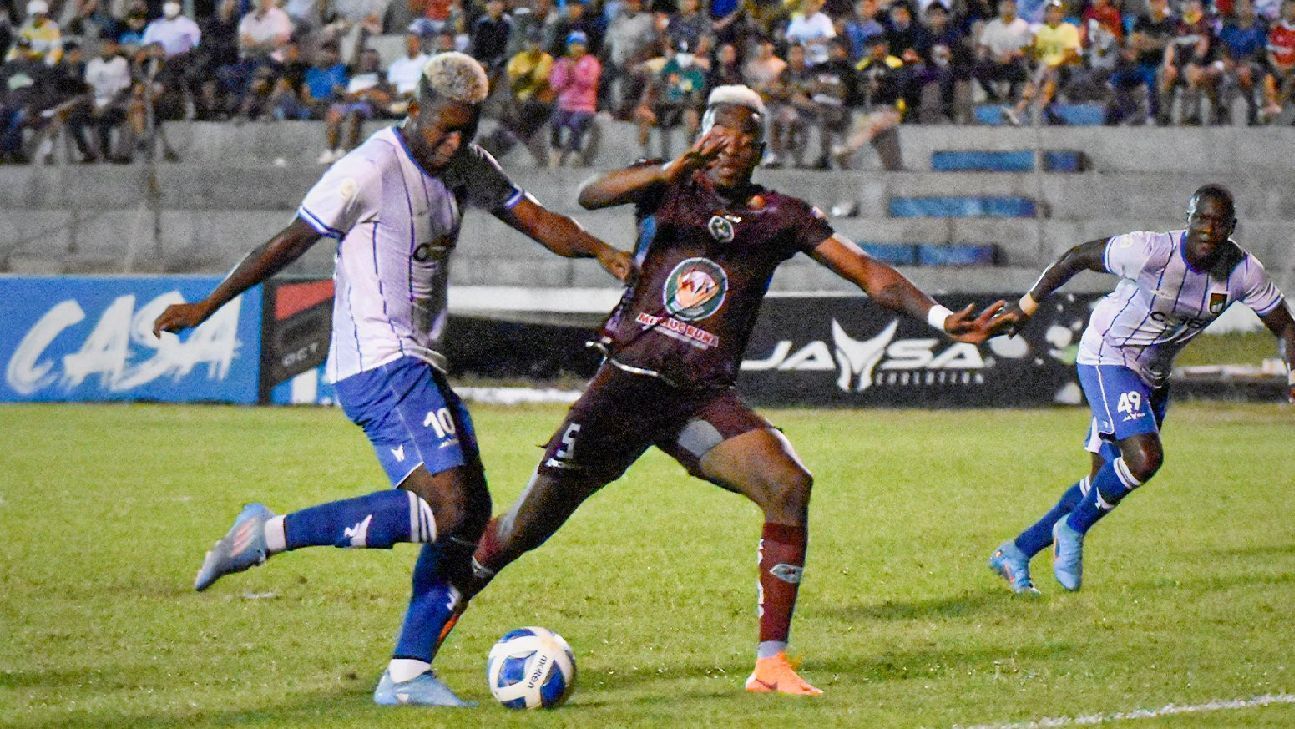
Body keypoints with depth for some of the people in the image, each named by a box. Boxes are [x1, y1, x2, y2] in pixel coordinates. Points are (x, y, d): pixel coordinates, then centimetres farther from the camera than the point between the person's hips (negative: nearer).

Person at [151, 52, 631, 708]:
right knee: (447, 510, -21)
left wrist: (599, 250, -7)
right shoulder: (371, 170, -13)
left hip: (420, 367, 9)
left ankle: (407, 673, 5)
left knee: (472, 515, 5)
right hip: (379, 365, -9)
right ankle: (270, 533, -17)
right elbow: (290, 242, -7)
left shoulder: (468, 167, 12)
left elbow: (536, 221, 12)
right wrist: (208, 306, -1)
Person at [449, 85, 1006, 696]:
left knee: (788, 486, -23)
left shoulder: (780, 217, 6)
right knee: (532, 521, 1)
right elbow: (590, 196, -18)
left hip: (702, 396, 1)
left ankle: (771, 662, -18)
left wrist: (942, 319, -10)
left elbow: (870, 276, 4)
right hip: (627, 381, -1)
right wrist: (674, 169, -35)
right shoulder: (668, 185, 2)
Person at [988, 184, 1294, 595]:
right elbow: (1079, 256, -14)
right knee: (1144, 458, -25)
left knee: (1106, 482, 8)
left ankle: (1016, 553, 21)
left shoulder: (1243, 272, -12)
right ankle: (1073, 530, -1)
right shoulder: (1152, 252, -27)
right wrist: (1028, 306, -6)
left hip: (1153, 375, 7)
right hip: (1107, 358, -7)